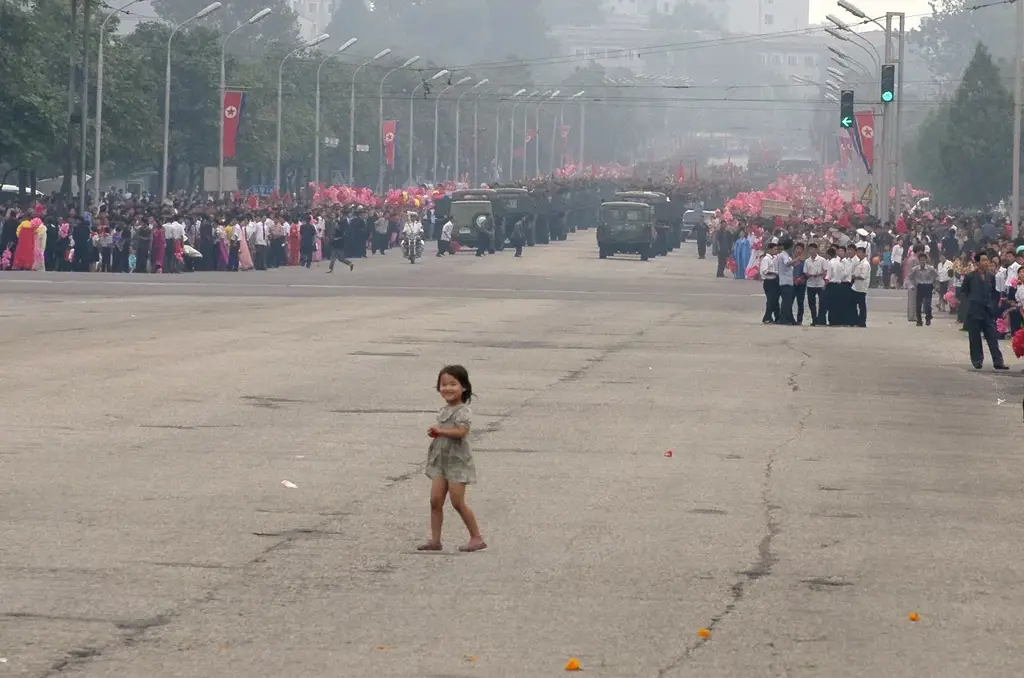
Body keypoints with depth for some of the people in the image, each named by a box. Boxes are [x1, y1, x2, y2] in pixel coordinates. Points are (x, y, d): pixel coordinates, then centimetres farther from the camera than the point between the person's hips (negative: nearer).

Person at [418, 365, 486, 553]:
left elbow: (460, 431, -29)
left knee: (458, 502, -7)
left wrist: (439, 430, -21)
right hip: (440, 461, 8)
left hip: (457, 462, -8)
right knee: (435, 500, 1)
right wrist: (435, 433, 3)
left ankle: (476, 538, 5)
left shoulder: (463, 411, -13)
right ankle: (435, 539, 4)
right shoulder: (444, 411, 13)